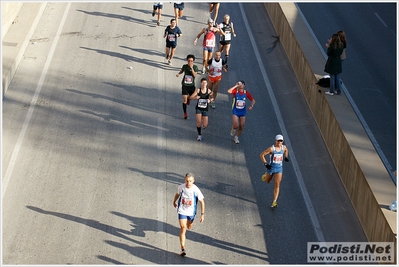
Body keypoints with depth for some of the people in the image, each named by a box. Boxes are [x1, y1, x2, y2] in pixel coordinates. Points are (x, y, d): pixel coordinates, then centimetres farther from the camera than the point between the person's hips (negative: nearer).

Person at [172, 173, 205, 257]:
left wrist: (202, 214, -14)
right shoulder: (181, 187, -15)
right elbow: (177, 194, 8)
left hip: (191, 212, 1)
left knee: (189, 227, 22)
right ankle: (183, 249, -14)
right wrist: (174, 202, 24)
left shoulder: (196, 190, -21)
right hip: (181, 211, -1)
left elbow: (202, 202, -11)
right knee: (183, 228, -14)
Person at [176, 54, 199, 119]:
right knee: (185, 99, -8)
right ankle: (185, 114, 2)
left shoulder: (195, 67, -9)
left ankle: (188, 98, 58)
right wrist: (178, 73, -4)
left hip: (192, 85, 1)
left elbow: (195, 75, -21)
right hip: (185, 85, -1)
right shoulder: (184, 66, -5)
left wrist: (191, 68, -29)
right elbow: (182, 70, 16)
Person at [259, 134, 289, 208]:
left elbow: (286, 151, 22)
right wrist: (265, 163, -22)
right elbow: (262, 155, -15)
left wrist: (286, 157, 6)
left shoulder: (284, 147, -4)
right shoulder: (271, 148, -19)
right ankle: (265, 175, 59)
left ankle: (274, 202, -2)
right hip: (271, 167, -2)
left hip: (279, 168, 2)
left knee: (277, 185, -5)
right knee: (267, 181, 22)